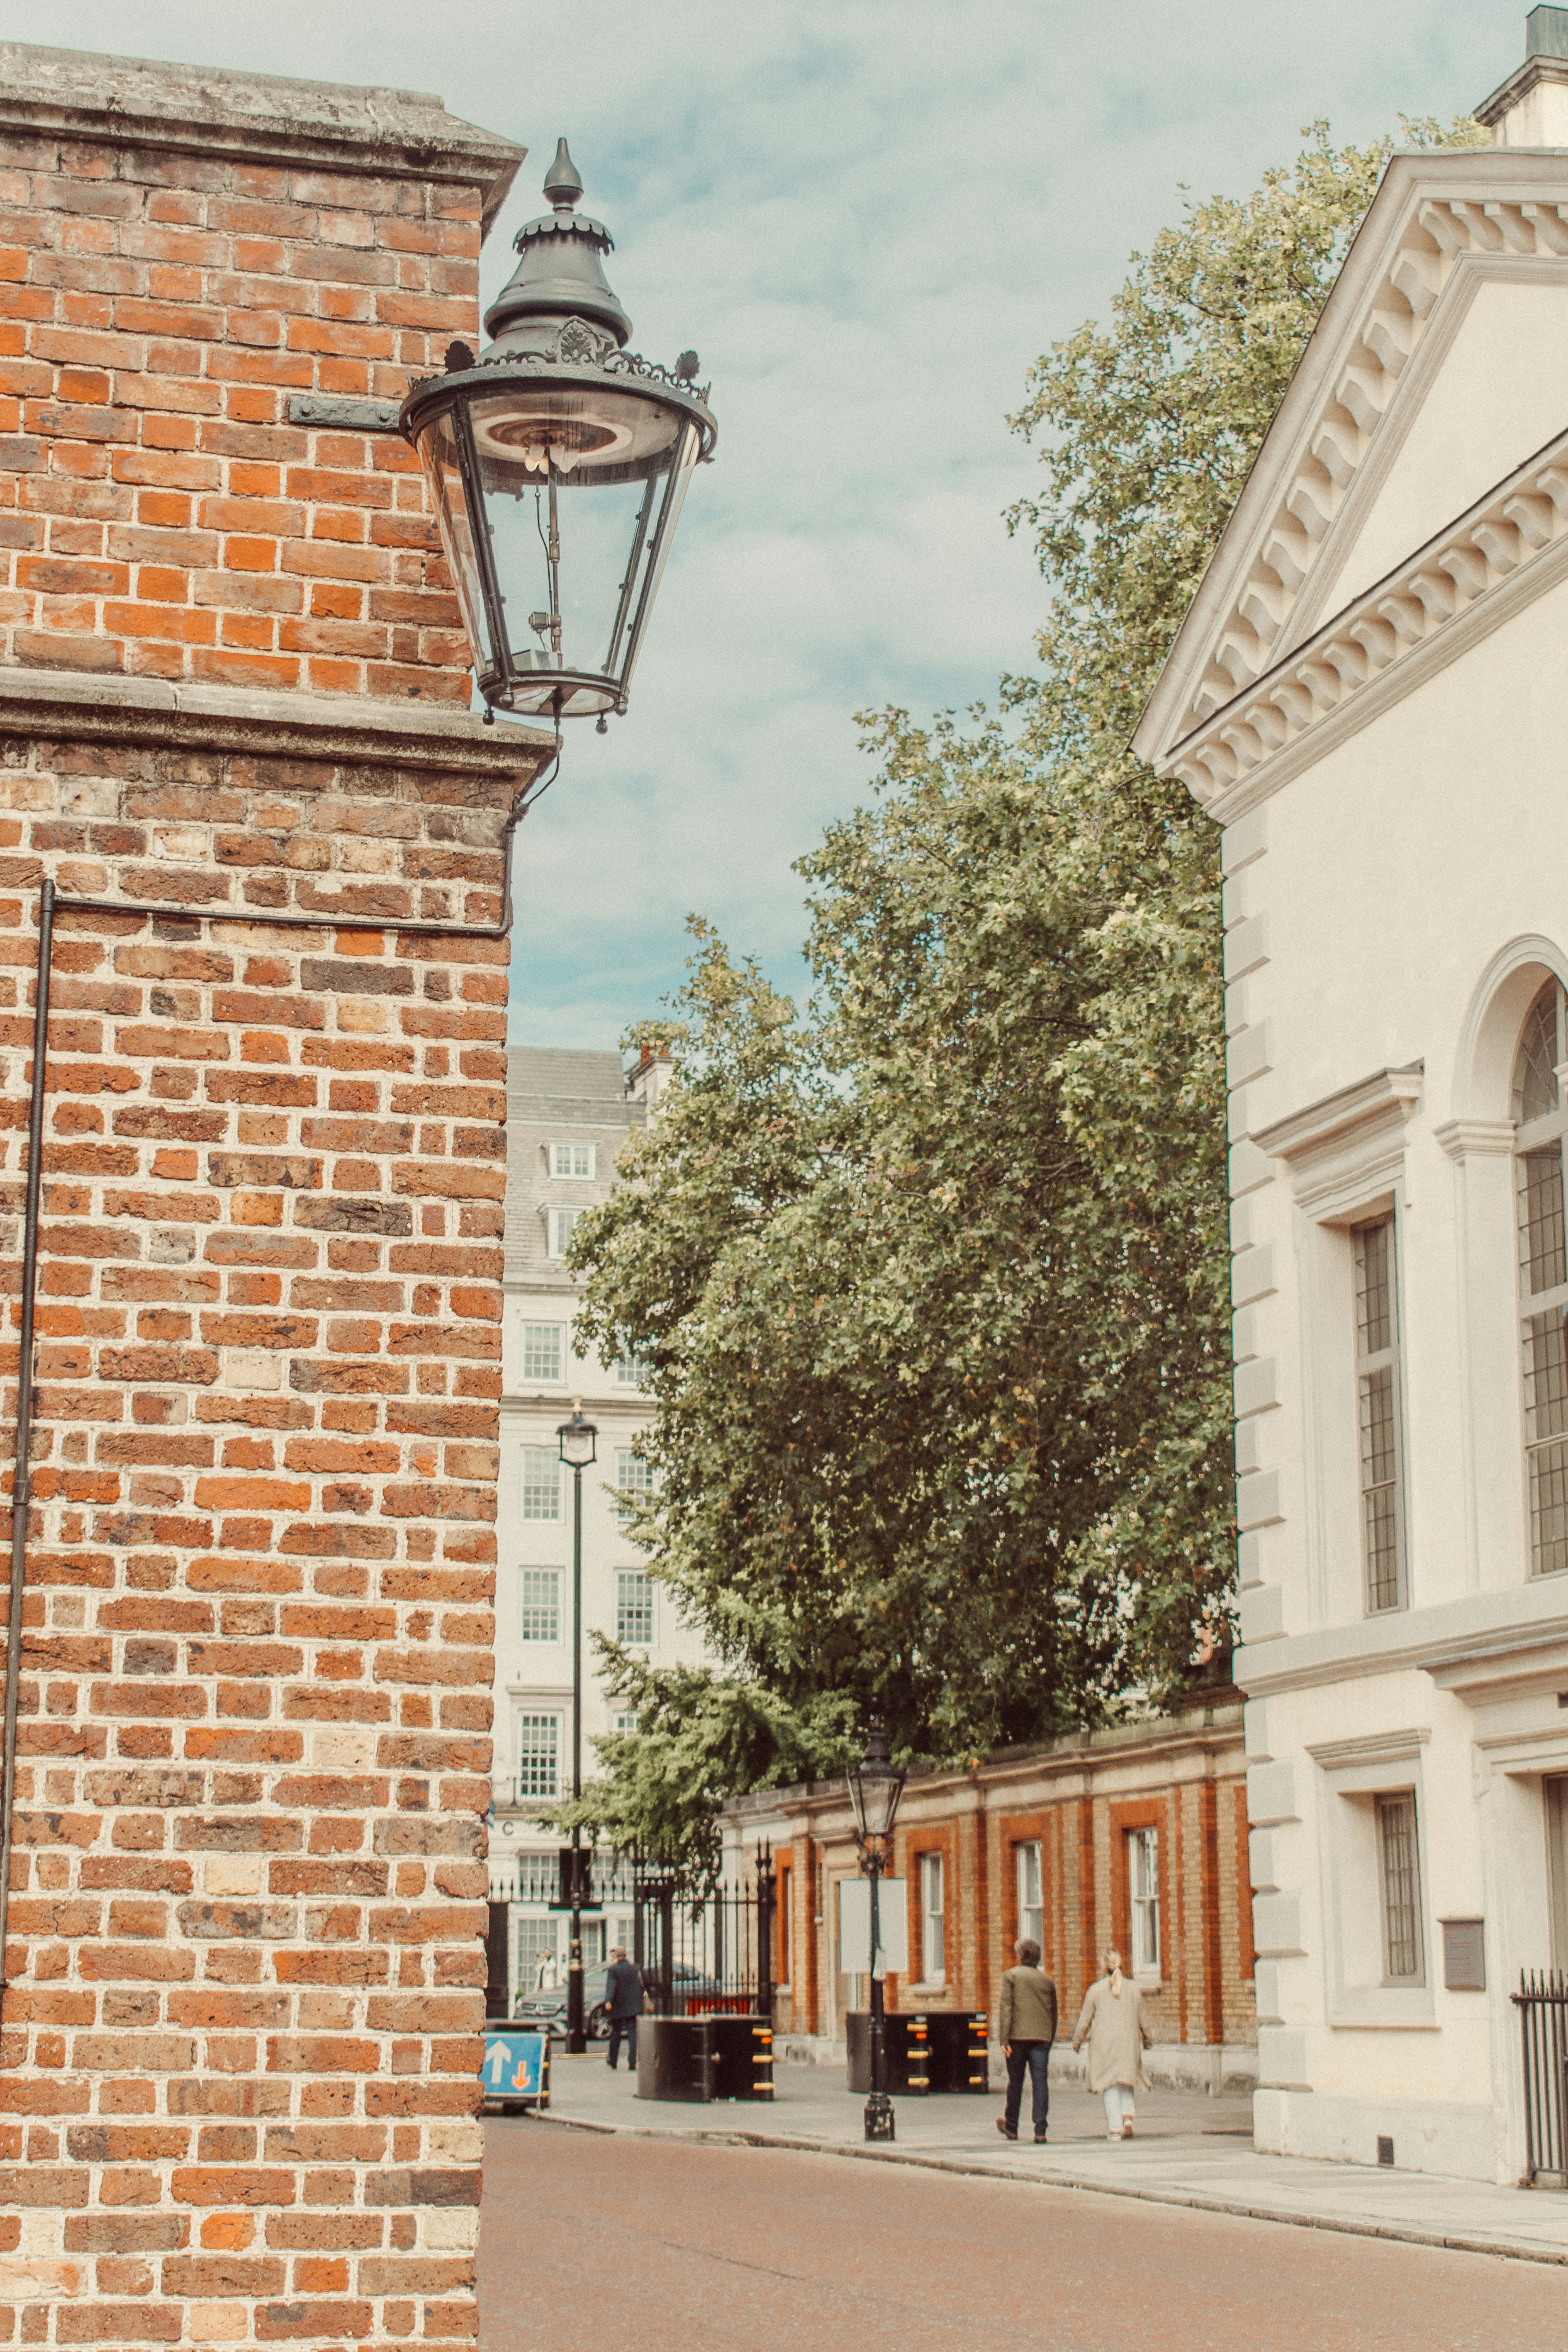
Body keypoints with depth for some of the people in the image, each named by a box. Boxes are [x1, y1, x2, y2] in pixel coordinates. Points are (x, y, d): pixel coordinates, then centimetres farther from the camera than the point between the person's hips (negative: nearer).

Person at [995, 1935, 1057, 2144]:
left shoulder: (1011, 1976, -1)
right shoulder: (1047, 1980, 11)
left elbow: (1006, 2009, -9)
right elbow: (1054, 2014, 15)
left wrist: (1004, 2040, -11)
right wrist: (1049, 2042, 24)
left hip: (1018, 2035, -2)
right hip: (1042, 2037, 2)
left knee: (1015, 2082, 9)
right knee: (1040, 2082, -1)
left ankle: (1011, 2126, 23)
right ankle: (1040, 2130, -10)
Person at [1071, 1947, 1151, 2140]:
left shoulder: (1096, 1989, -2)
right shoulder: (1133, 1989, 3)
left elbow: (1085, 2020, 0)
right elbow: (1142, 2019, 9)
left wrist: (1077, 2041, 13)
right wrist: (1145, 2038, 26)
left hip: (1103, 2043, -1)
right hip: (1128, 2042, 1)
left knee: (1111, 2086, 3)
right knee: (1126, 2083, 16)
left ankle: (1115, 2129, -4)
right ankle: (1127, 2116, -6)